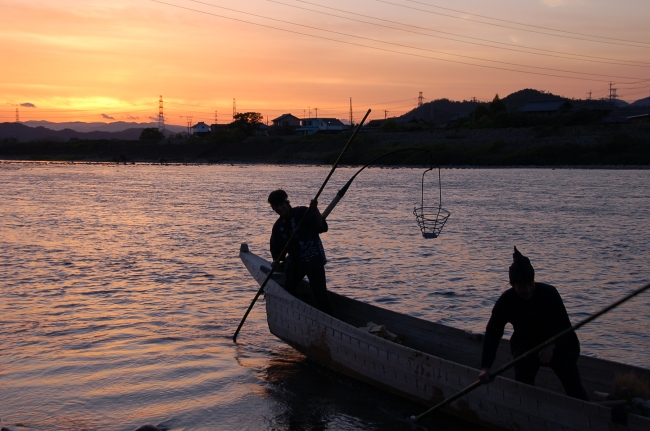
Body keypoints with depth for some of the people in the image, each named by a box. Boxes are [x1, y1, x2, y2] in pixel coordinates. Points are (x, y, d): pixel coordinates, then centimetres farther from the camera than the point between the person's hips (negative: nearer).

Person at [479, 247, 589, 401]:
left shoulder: (549, 293, -22)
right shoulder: (506, 301, -16)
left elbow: (564, 325, -22)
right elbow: (492, 333, -18)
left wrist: (551, 346, -41)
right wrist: (485, 367, -27)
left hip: (556, 344, -1)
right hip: (525, 346, 2)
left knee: (574, 387, -14)